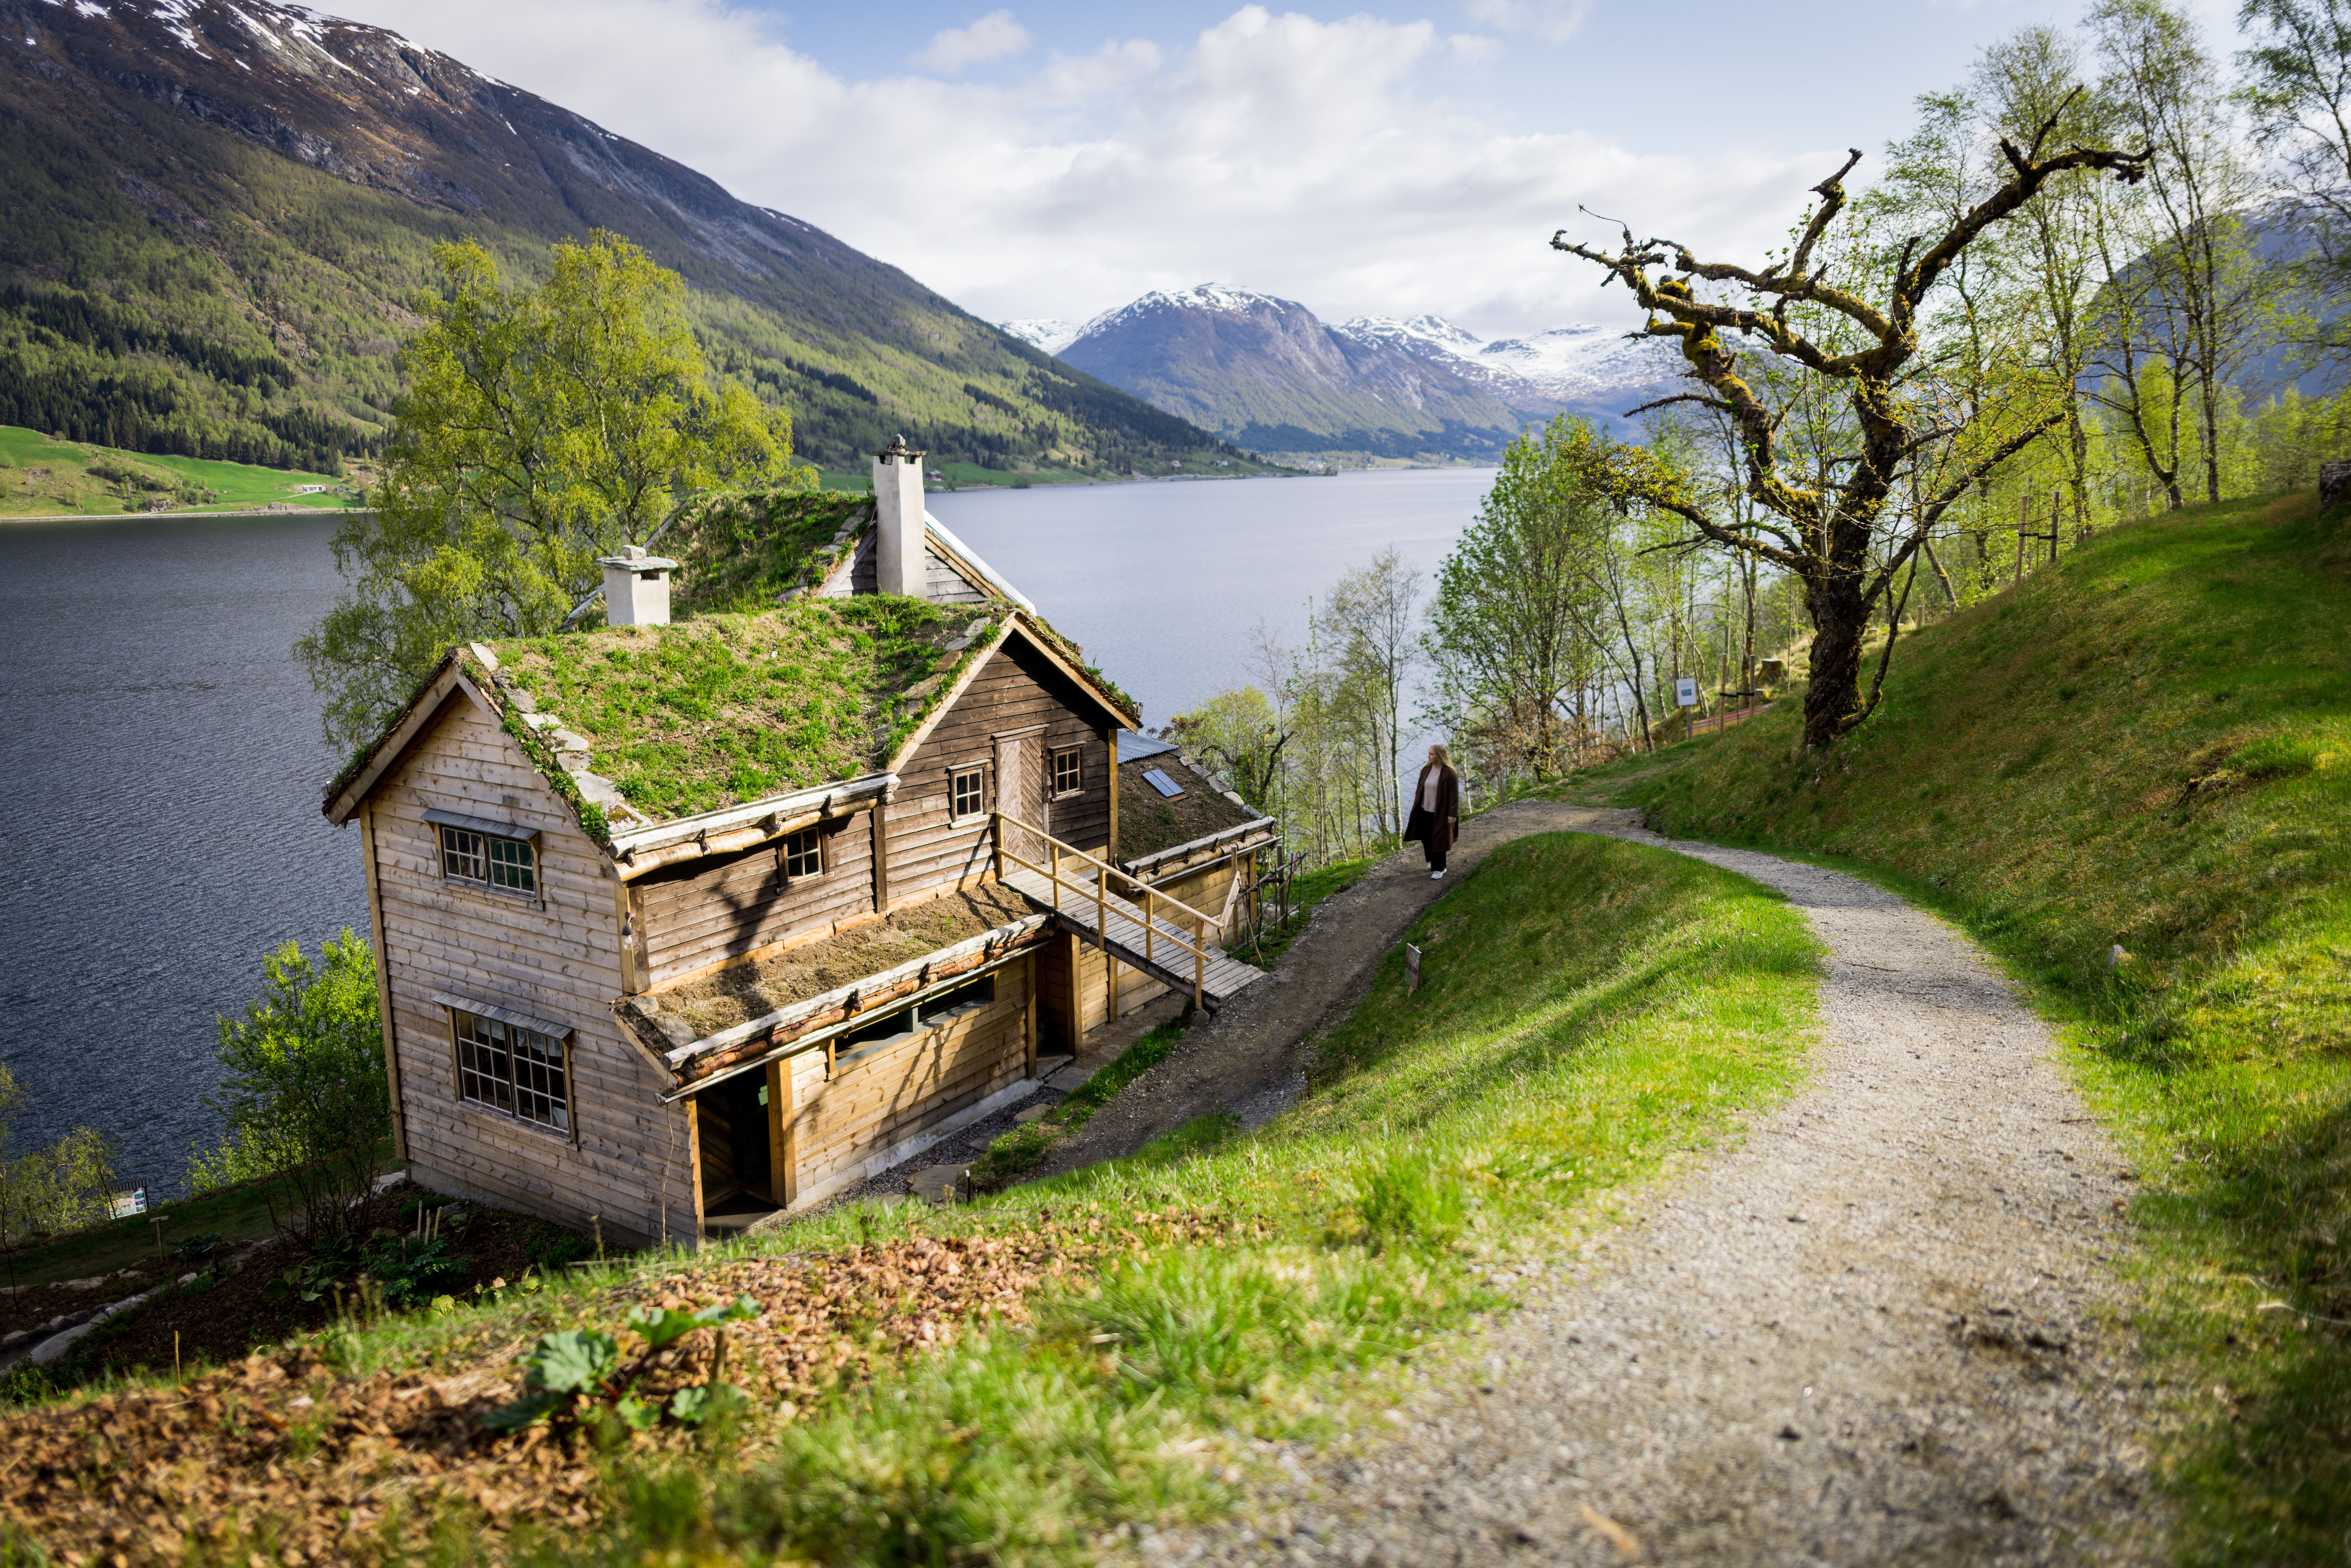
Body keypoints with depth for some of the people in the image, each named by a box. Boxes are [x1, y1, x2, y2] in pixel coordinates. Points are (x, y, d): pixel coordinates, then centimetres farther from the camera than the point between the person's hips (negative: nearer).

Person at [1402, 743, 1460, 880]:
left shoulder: (1449, 774, -16)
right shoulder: (1426, 770, 2)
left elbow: (1454, 795, -15)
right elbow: (1419, 789, 10)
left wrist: (1452, 814, -16)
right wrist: (1416, 806, 11)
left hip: (1440, 813, -6)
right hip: (1425, 811, 6)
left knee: (1438, 840, 2)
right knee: (1426, 838, 14)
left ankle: (1439, 869, 16)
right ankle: (1434, 861, 37)